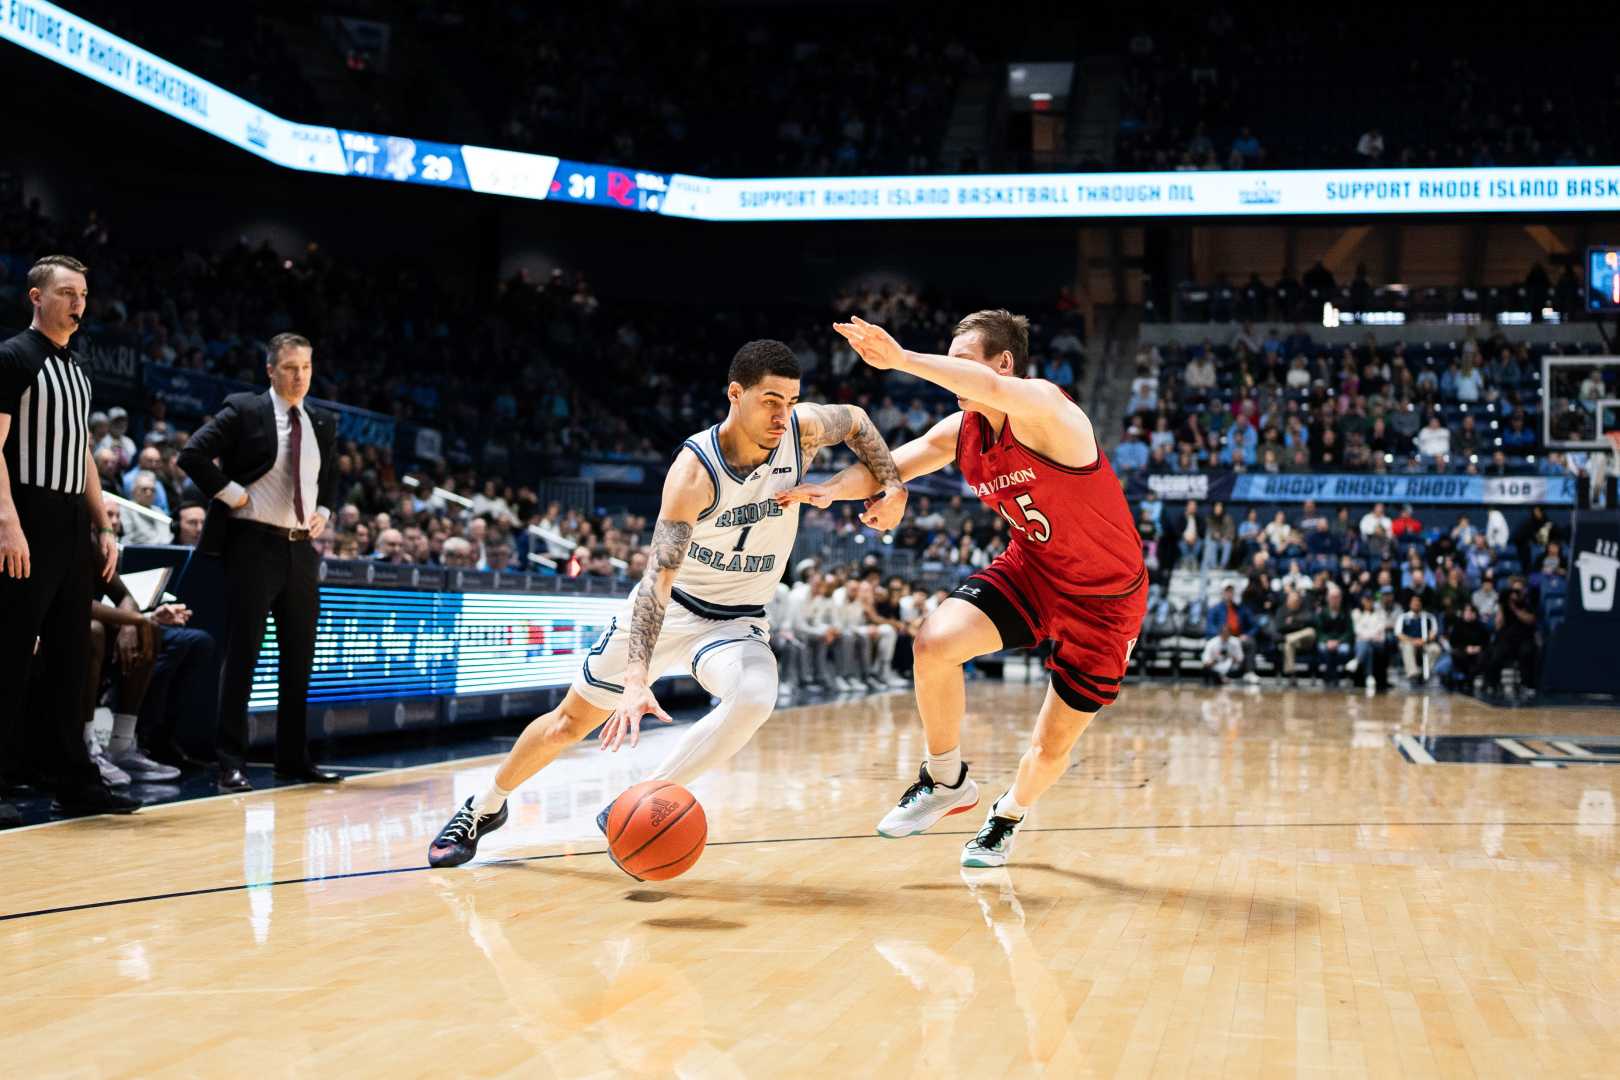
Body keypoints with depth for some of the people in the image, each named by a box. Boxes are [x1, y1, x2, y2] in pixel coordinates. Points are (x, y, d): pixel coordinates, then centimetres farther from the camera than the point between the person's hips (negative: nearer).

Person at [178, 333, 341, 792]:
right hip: (253, 544, -6)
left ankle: (294, 758, 20)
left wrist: (324, 512, 11)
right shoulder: (244, 411, -4)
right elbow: (192, 454, -11)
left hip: (301, 549, 6)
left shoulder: (323, 424, 13)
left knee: (300, 658, 10)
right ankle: (231, 763, 0)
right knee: (242, 655, -4)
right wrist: (232, 494, -12)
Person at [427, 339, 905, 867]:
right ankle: (484, 808, 37)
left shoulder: (802, 429, -16)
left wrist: (893, 487, -4)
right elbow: (659, 575, -35)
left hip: (737, 622, 2)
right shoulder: (695, 471, -28)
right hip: (665, 607, -2)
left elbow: (856, 420, 10)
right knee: (569, 722, 8)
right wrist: (636, 680, -46)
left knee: (754, 698, -33)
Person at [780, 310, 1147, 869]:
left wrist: (902, 358, -46)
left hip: (1104, 598, -5)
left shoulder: (1045, 409, -25)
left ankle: (1008, 815, 38)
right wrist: (829, 488, -20)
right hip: (1030, 569, 5)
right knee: (935, 641, -22)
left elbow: (991, 388, -48)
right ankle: (946, 782, 1)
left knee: (1053, 746, 2)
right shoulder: (960, 432, -3)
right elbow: (882, 470, 0)